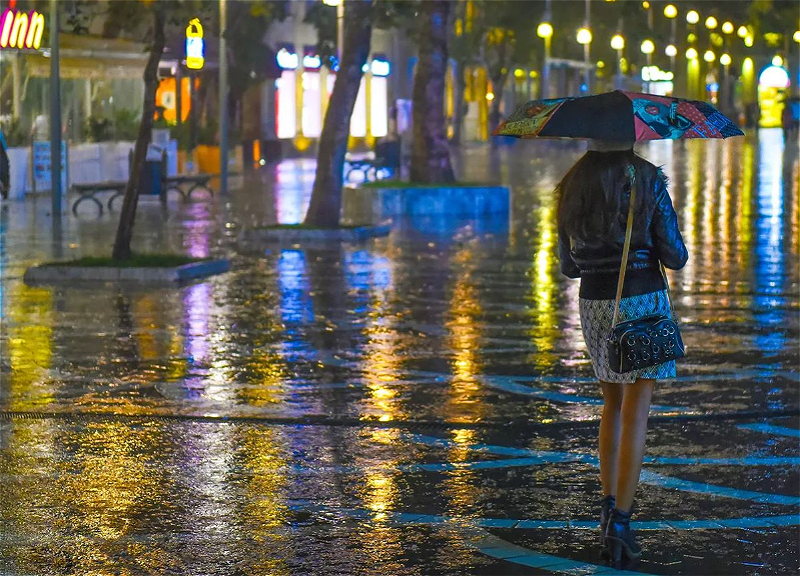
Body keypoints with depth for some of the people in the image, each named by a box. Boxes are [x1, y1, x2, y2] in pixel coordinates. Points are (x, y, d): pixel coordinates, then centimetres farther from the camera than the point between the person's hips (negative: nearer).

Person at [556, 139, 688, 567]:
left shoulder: (572, 187, 4)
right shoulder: (648, 181, -9)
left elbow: (567, 266, 10)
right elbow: (675, 256, -7)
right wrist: (674, 249, 15)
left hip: (594, 304, 4)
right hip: (643, 300, -4)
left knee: (613, 405, 22)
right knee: (636, 415, -2)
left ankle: (608, 505, 14)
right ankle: (619, 522, -9)